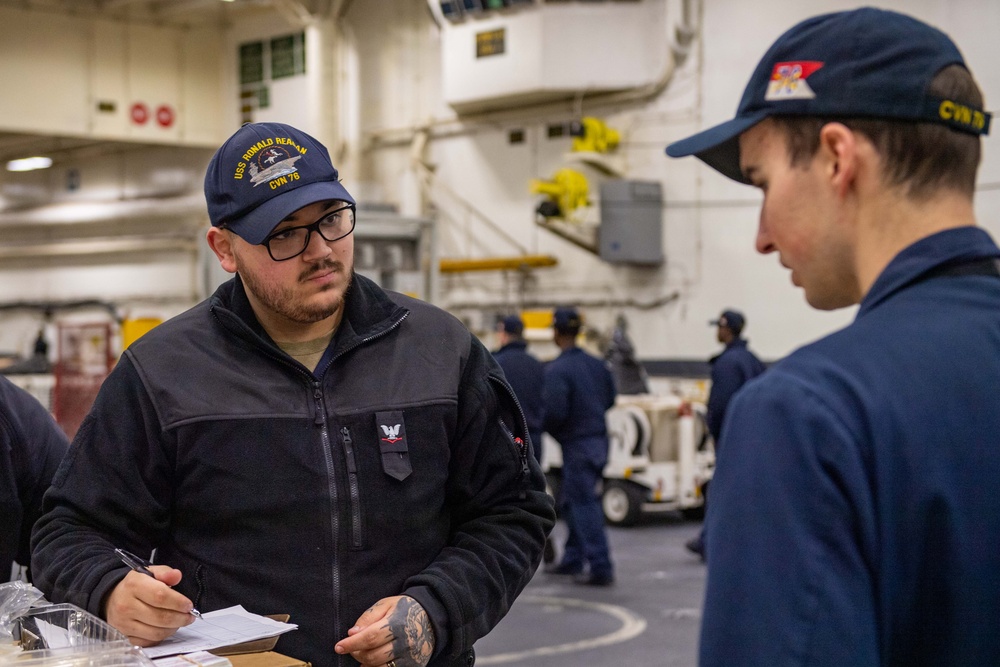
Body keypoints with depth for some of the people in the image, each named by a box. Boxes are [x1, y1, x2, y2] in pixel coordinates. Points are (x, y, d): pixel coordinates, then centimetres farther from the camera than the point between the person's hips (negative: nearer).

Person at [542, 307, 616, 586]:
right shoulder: (596, 364, 7)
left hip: (576, 444, -8)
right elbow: (610, 398, 15)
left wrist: (548, 428, -3)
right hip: (598, 440, 8)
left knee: (584, 505, -4)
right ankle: (572, 559, 28)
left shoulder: (557, 369, -17)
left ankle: (600, 567, -6)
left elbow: (555, 410, -23)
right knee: (572, 502, 20)